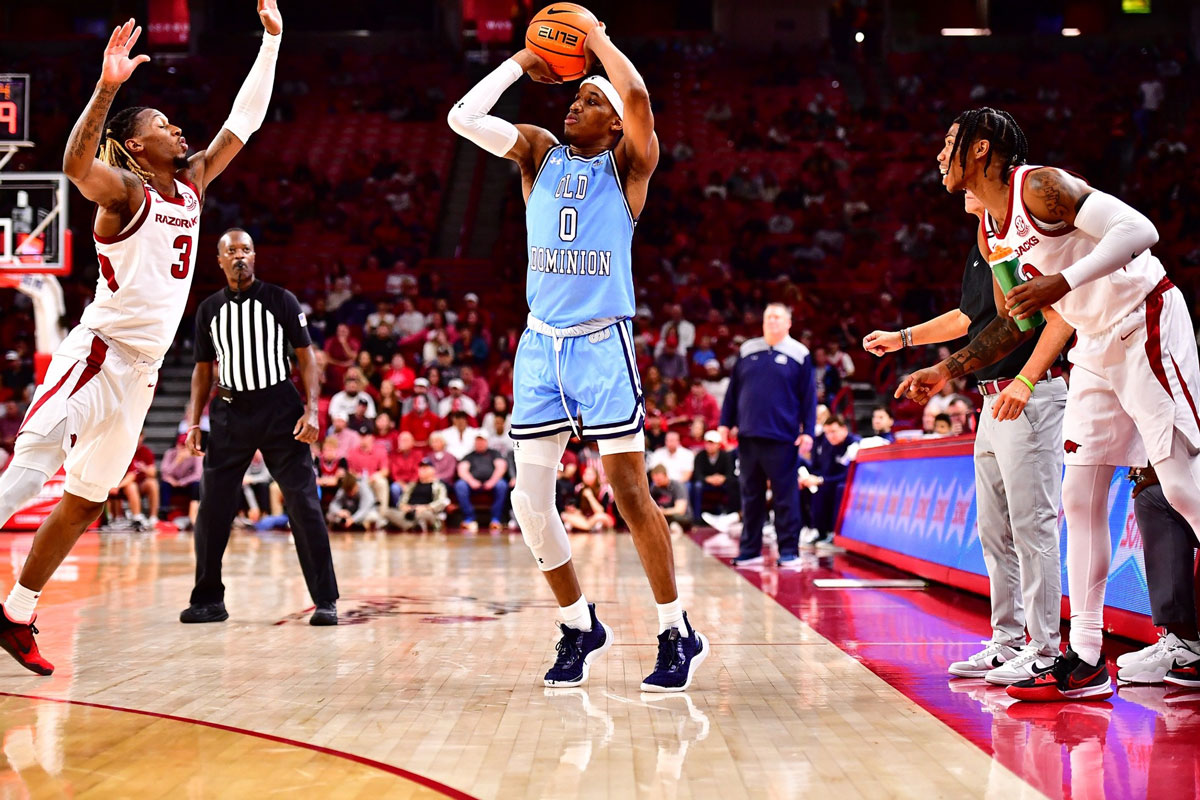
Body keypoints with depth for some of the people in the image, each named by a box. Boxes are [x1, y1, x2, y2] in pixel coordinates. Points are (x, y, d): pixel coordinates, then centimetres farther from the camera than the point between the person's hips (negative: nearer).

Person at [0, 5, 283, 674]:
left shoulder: (192, 183, 12)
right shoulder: (123, 188, -9)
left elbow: (244, 123, 17)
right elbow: (77, 163, -32)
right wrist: (107, 87, -45)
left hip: (142, 370, 8)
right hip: (97, 355, -8)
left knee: (86, 500, 10)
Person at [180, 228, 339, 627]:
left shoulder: (281, 300, 0)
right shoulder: (209, 309, 9)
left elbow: (306, 356, 0)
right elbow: (203, 369, 15)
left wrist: (311, 410, -11)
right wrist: (195, 423, 7)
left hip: (279, 408, -3)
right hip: (230, 411, 3)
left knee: (303, 504, -5)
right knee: (212, 507, 0)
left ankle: (325, 601, 0)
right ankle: (208, 600, 13)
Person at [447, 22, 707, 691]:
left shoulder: (626, 166, 1)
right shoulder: (539, 153, 12)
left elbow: (637, 97, -19)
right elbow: (464, 117, 0)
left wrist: (597, 38, -5)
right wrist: (523, 62, 6)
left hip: (602, 342, -4)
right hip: (540, 343, 5)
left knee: (630, 492, -7)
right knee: (531, 502, 3)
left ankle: (679, 634, 4)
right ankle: (581, 626, 20)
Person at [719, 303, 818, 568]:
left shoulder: (799, 354, 2)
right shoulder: (747, 351, 12)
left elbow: (809, 396, 1)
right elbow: (733, 390, 15)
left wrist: (808, 431, -6)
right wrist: (725, 422, 11)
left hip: (781, 437, -3)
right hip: (748, 436, 4)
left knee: (785, 496, -1)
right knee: (750, 495, 8)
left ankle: (789, 551, 5)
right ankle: (750, 550, 15)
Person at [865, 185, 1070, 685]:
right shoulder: (980, 251, 17)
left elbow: (1064, 313, -19)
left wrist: (1025, 380, -26)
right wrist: (902, 338, 36)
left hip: (1032, 398, -10)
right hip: (994, 401, 10)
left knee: (1032, 525, -9)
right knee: (994, 530, 12)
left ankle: (1045, 649, -5)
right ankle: (1006, 641, 19)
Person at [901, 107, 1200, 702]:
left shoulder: (1040, 186, -16)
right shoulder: (994, 229, 11)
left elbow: (1139, 230, -25)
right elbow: (1017, 322, 20)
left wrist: (1063, 281, -35)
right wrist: (948, 371, 14)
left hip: (1147, 327, -9)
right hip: (1096, 347, 9)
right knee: (1080, 496, 4)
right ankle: (1086, 660, 7)